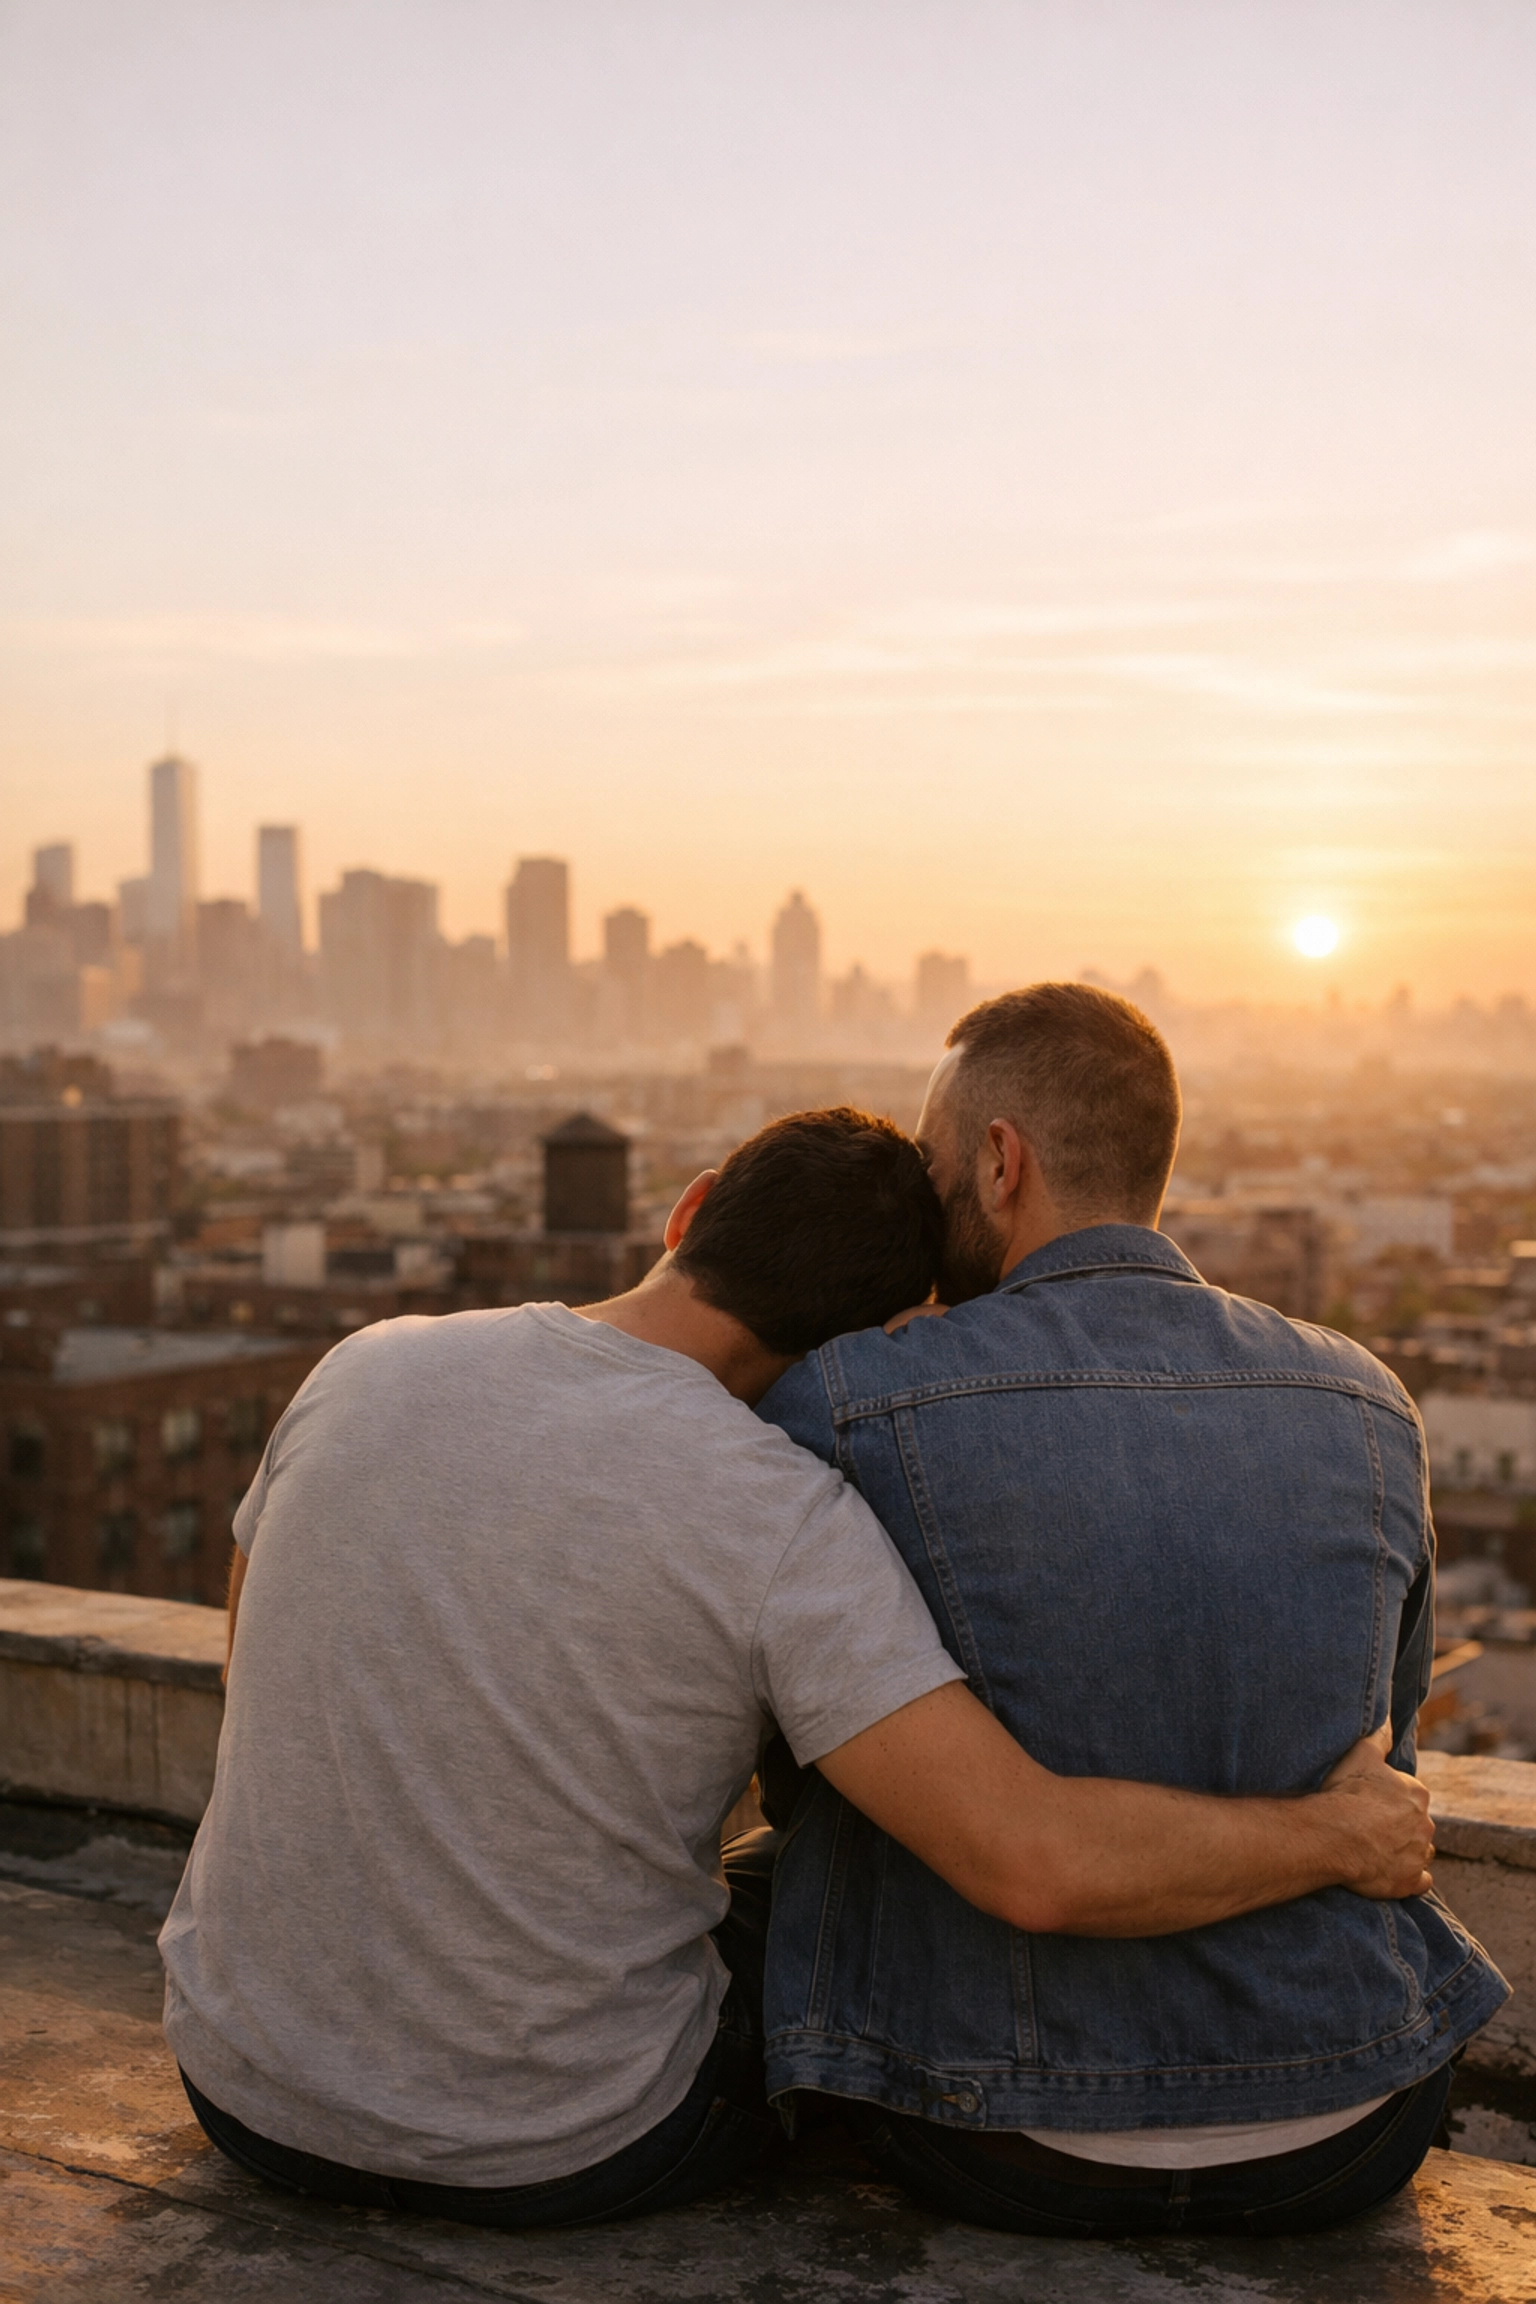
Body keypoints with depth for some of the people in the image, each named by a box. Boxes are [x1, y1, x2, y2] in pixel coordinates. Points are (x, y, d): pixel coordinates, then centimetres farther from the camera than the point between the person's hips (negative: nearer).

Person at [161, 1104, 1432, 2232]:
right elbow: (1038, 1864, -28)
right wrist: (1342, 1832, -12)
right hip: (562, 2146, -4)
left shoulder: (364, 1367, -7)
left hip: (247, 2082, 5)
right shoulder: (784, 1518, -22)